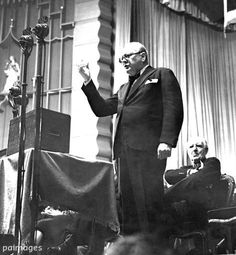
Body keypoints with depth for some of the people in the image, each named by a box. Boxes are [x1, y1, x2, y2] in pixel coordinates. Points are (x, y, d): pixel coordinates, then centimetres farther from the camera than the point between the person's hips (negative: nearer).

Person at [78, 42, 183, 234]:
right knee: (128, 204, 0)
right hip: (124, 150, 6)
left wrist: (166, 141, -16)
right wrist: (88, 81, 18)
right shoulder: (124, 89, 31)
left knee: (149, 202, -11)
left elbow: (174, 109, -2)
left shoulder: (162, 75, 10)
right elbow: (101, 109, 27)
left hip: (148, 147, -6)